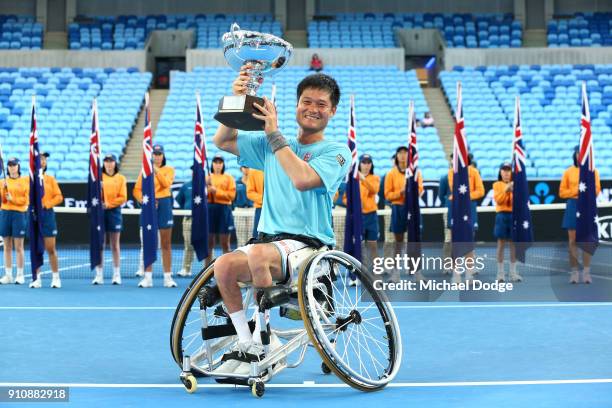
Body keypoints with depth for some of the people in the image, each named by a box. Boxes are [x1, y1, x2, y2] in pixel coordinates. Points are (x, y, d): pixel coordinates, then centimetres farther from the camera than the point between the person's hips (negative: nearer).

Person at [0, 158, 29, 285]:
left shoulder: (25, 181, 3)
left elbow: (26, 200, -2)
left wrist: (13, 199, -15)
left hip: (19, 214, -3)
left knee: (18, 247, -2)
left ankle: (20, 275, 3)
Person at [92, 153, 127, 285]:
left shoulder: (120, 178, 5)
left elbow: (123, 198, -2)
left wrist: (109, 204, -12)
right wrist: (99, 203, -18)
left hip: (114, 212, 0)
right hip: (100, 212, 0)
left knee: (115, 245, 4)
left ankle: (117, 275, 8)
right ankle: (99, 275, 5)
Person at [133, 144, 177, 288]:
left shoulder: (169, 170, 6)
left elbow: (166, 183, -14)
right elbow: (137, 190, 3)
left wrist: (157, 171, -24)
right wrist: (144, 200, -14)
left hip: (164, 205, -1)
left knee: (166, 243, 1)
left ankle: (168, 277, 4)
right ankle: (148, 277, 6)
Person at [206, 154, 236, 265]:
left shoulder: (228, 178, 7)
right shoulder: (207, 177, 13)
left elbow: (231, 195, -4)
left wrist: (216, 191, -11)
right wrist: (207, 188, -13)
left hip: (224, 210, -1)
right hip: (209, 210, 1)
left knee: (225, 244, 1)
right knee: (209, 243, 4)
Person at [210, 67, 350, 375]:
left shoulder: (337, 152, 1)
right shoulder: (270, 145, 17)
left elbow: (302, 179, -18)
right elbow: (222, 141, 13)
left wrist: (274, 134, -14)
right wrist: (236, 101, -3)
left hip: (309, 244, -5)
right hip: (268, 237, 5)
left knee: (258, 254, -36)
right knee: (223, 265, -26)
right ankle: (246, 344, -12)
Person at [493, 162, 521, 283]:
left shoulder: (515, 184, 9)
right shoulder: (497, 185, 6)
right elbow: (498, 200, -7)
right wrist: (506, 190, -17)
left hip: (514, 215, 1)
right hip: (502, 216, -1)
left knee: (513, 244, 2)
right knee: (501, 244, -2)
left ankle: (513, 273, 6)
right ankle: (500, 273, 1)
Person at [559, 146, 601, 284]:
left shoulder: (593, 171, 7)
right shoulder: (568, 171, 6)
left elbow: (597, 190, 2)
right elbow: (562, 192, 3)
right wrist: (576, 190, -10)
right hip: (573, 206, 0)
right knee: (572, 240, -2)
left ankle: (586, 272, 2)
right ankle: (574, 272, 2)